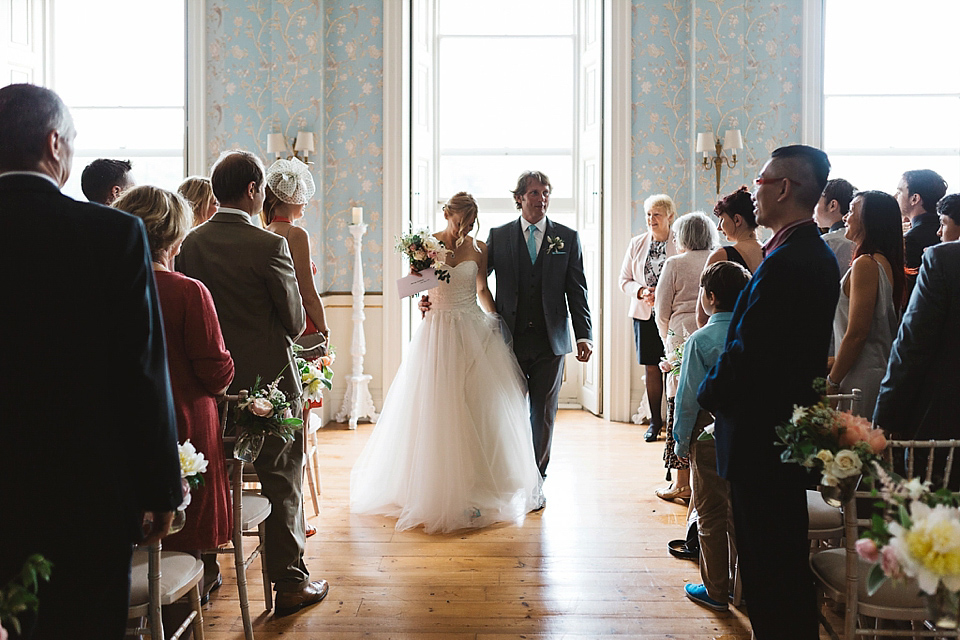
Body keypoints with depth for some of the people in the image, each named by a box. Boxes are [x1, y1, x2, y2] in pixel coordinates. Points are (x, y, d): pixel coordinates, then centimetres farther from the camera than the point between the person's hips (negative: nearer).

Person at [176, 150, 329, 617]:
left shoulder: (190, 243, -1)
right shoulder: (269, 245, -17)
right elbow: (296, 321, -10)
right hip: (269, 381, -5)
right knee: (282, 483, 6)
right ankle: (290, 584, 16)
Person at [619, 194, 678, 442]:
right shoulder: (636, 244, 9)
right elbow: (624, 280, 11)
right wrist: (641, 291, -9)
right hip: (645, 314, 4)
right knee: (651, 368, 7)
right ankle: (655, 421, 19)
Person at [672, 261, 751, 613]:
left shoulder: (700, 340, -16)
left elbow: (689, 397, -12)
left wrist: (681, 440, -2)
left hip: (710, 433, -5)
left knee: (711, 514, 9)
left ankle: (716, 590, 20)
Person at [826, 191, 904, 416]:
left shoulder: (865, 264, -15)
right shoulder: (886, 262, 14)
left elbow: (857, 333, -18)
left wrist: (832, 381, -11)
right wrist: (837, 361, 18)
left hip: (863, 379, -9)